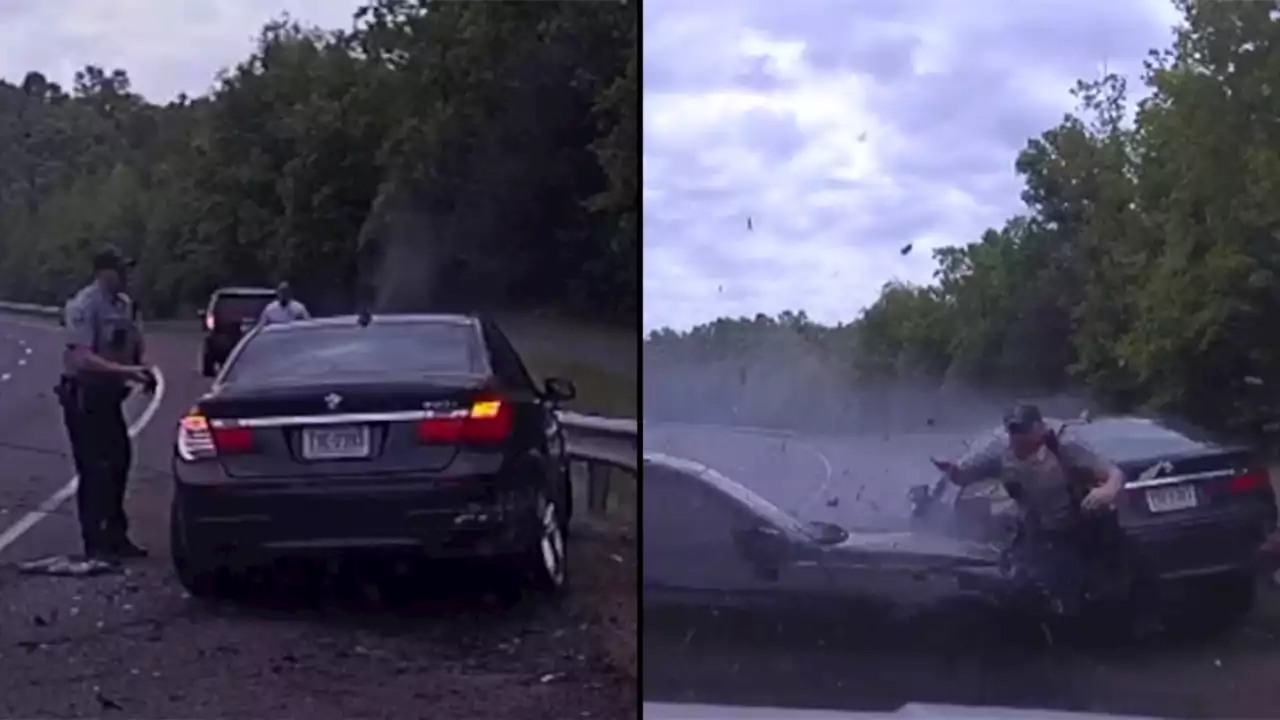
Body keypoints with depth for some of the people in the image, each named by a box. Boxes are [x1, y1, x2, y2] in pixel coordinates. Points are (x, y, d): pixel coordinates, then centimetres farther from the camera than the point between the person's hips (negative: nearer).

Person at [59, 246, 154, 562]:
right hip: (82, 395, -8)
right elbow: (84, 359, -26)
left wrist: (142, 370, -3)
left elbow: (132, 347, 16)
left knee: (119, 463, 13)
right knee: (94, 469, -5)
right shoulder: (84, 306, -19)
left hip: (108, 395, 8)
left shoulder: (124, 304, 5)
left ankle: (115, 536, 26)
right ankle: (94, 543, 4)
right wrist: (128, 371, -30)